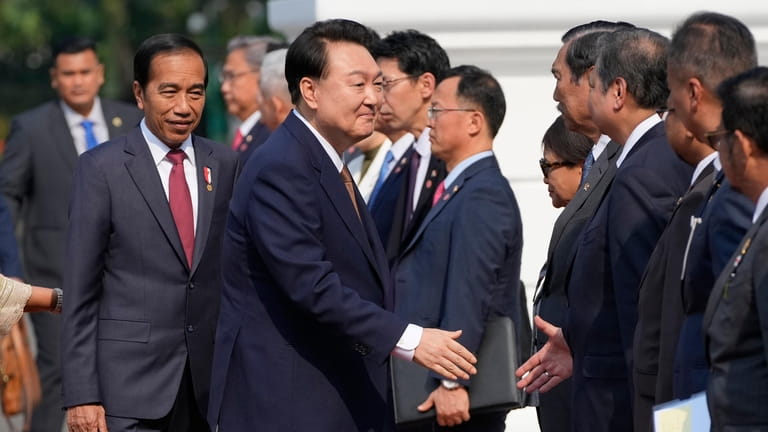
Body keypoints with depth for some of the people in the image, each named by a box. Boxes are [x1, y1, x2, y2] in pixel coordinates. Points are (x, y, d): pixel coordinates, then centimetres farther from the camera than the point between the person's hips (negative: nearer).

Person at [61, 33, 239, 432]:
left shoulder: (225, 165, 8)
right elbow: (80, 291, -4)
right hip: (129, 384, -4)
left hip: (208, 380, 4)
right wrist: (81, 395, -9)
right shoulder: (101, 168, -4)